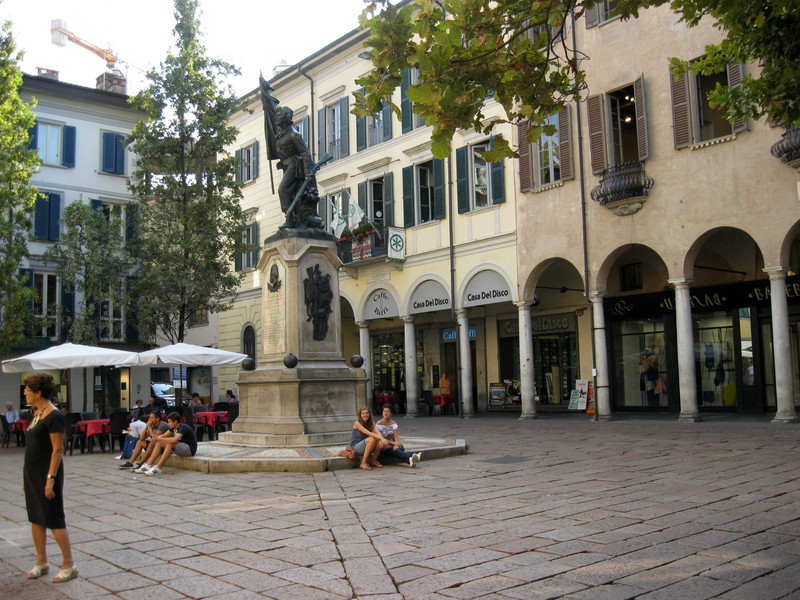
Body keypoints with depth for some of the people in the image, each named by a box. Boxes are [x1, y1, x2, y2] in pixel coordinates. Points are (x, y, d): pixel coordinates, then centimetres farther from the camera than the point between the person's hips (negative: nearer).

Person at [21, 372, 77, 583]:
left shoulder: (54, 417, -16)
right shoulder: (37, 414, 11)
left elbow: (58, 450, -19)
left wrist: (51, 479, -22)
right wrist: (28, 477, 16)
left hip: (46, 474, -9)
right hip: (31, 472, 9)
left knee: (54, 520, -3)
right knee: (35, 518, 14)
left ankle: (69, 565, 6)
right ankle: (41, 563, 25)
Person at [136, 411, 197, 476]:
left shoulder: (183, 427, -21)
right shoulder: (174, 427, 7)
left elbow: (174, 440, -36)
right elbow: (164, 436, 12)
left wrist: (158, 439, -30)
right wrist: (156, 438, -10)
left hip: (190, 449, -10)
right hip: (181, 447, 10)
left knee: (170, 443, -33)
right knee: (159, 443, -1)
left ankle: (157, 468, -35)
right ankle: (148, 465, -7)